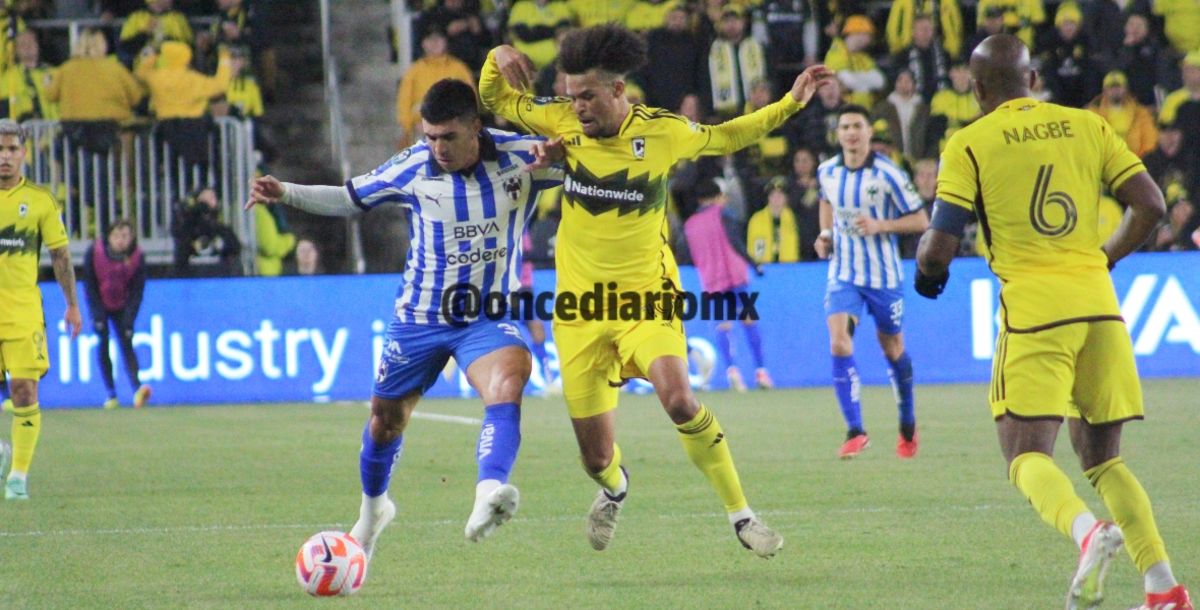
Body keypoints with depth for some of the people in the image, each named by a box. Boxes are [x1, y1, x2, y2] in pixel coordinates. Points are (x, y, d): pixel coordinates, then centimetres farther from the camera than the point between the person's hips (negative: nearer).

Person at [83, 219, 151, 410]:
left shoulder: (137, 258, -17)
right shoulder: (95, 253, -20)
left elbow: (136, 292, -14)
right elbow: (90, 286, -12)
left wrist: (129, 321, -22)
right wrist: (97, 316, -18)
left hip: (122, 306, 0)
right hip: (100, 305, 0)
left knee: (126, 343, -13)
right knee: (103, 344, -9)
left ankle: (138, 390, -25)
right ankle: (111, 395, -5)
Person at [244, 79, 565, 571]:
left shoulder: (518, 157, -15)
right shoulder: (412, 169, -10)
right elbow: (350, 198, 6)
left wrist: (558, 156, -34)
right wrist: (284, 194, -7)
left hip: (488, 315, -2)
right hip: (419, 318, 2)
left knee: (507, 384, -33)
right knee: (386, 419, 13)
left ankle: (489, 494, -51)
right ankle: (372, 511, 42)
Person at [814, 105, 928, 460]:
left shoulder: (887, 174, -13)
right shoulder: (827, 172, 0)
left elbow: (920, 221, -9)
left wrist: (880, 225, -24)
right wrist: (825, 234, 7)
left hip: (883, 274, -2)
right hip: (843, 274, 2)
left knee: (892, 349, 13)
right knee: (839, 344, -19)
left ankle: (908, 425, 36)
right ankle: (855, 431, -18)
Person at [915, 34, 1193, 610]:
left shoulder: (970, 143, 0)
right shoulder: (1087, 125, 11)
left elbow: (939, 245, -4)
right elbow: (1149, 205, 8)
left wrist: (927, 271, 18)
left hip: (1034, 308, -4)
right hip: (1099, 305, 4)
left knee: (1028, 456, -3)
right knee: (1103, 458, 15)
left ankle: (1088, 530, -35)